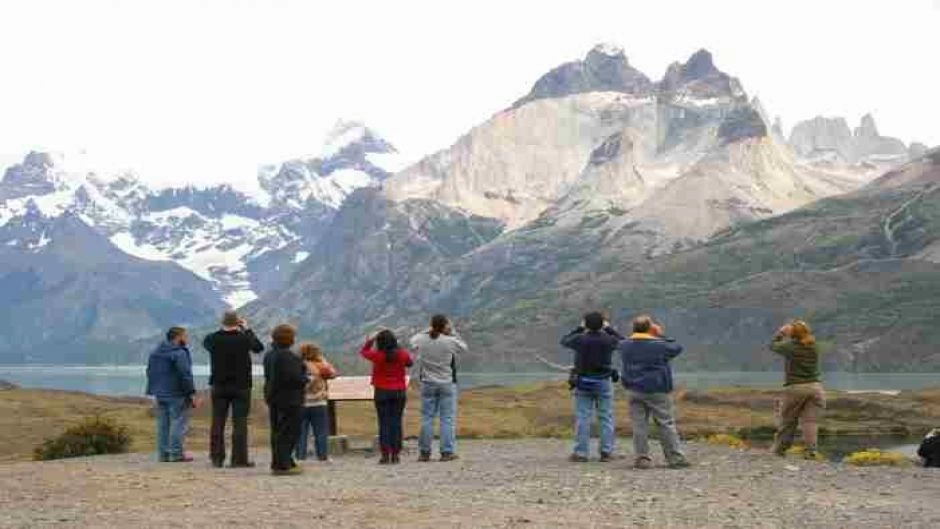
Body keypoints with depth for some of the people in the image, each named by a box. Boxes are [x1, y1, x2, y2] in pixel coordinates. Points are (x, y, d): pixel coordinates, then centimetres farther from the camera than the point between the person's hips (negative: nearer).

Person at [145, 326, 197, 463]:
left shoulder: (155, 352, 14)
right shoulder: (179, 353, -15)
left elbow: (150, 372, 20)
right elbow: (185, 375, -19)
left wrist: (154, 390, 23)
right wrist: (192, 393, -15)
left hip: (160, 394, 8)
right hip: (177, 395, -8)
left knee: (163, 425, 11)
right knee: (178, 423, -4)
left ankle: (163, 454, 13)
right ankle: (176, 454, -5)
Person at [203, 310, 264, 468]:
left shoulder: (213, 339, -6)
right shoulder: (244, 339, -13)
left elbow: (205, 343, 18)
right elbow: (259, 347, 6)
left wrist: (223, 330, 16)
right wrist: (247, 329, 14)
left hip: (218, 386, 3)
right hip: (241, 386, -3)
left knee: (218, 422, 9)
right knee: (240, 423, 1)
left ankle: (217, 458, 11)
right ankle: (239, 458, 0)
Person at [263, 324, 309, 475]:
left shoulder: (269, 355, 10)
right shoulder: (287, 356, -20)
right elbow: (294, 378, -26)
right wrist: (306, 379, -4)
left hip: (274, 397, 10)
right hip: (289, 399, -10)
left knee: (277, 432, 15)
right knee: (288, 433, -4)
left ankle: (278, 463, 23)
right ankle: (282, 465, -3)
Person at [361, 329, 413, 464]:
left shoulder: (377, 355, -11)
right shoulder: (403, 354, -6)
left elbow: (363, 351, 7)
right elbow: (409, 363, 15)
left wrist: (371, 339, 8)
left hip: (382, 392, -2)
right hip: (399, 392, 2)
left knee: (384, 423, 2)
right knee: (396, 422, 5)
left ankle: (385, 454, 0)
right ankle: (395, 454, 5)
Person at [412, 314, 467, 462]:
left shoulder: (422, 340, -6)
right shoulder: (450, 341, -14)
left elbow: (413, 340, 18)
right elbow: (464, 347, 5)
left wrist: (429, 331, 14)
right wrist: (452, 333, 6)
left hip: (428, 384, 3)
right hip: (447, 384, -3)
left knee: (427, 418, 9)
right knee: (447, 419, 3)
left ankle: (424, 452, 12)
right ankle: (447, 452, 2)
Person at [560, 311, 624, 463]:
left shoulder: (580, 339, -9)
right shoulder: (608, 340, -8)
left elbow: (564, 341, 11)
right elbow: (623, 341, 12)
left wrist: (579, 329, 17)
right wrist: (609, 329, 18)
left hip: (583, 383, 0)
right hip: (603, 382, 0)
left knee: (582, 418, 3)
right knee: (606, 418, 7)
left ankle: (581, 453, 4)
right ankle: (606, 452, 7)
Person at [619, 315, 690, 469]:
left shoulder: (625, 345, 1)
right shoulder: (659, 345, -10)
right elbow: (677, 348, 3)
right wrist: (662, 336, 10)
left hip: (635, 391, 4)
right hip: (657, 392, -3)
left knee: (639, 425, 5)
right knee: (666, 424, 4)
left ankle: (642, 458, 3)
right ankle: (675, 458, 7)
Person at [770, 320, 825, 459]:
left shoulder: (790, 347, -10)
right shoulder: (814, 346, 2)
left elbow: (773, 345, 7)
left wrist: (780, 333, 19)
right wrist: (787, 335, 20)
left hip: (795, 387, -3)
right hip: (815, 386, 3)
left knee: (787, 420, 9)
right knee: (810, 420, 2)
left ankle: (780, 448, 20)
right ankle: (811, 450, -4)